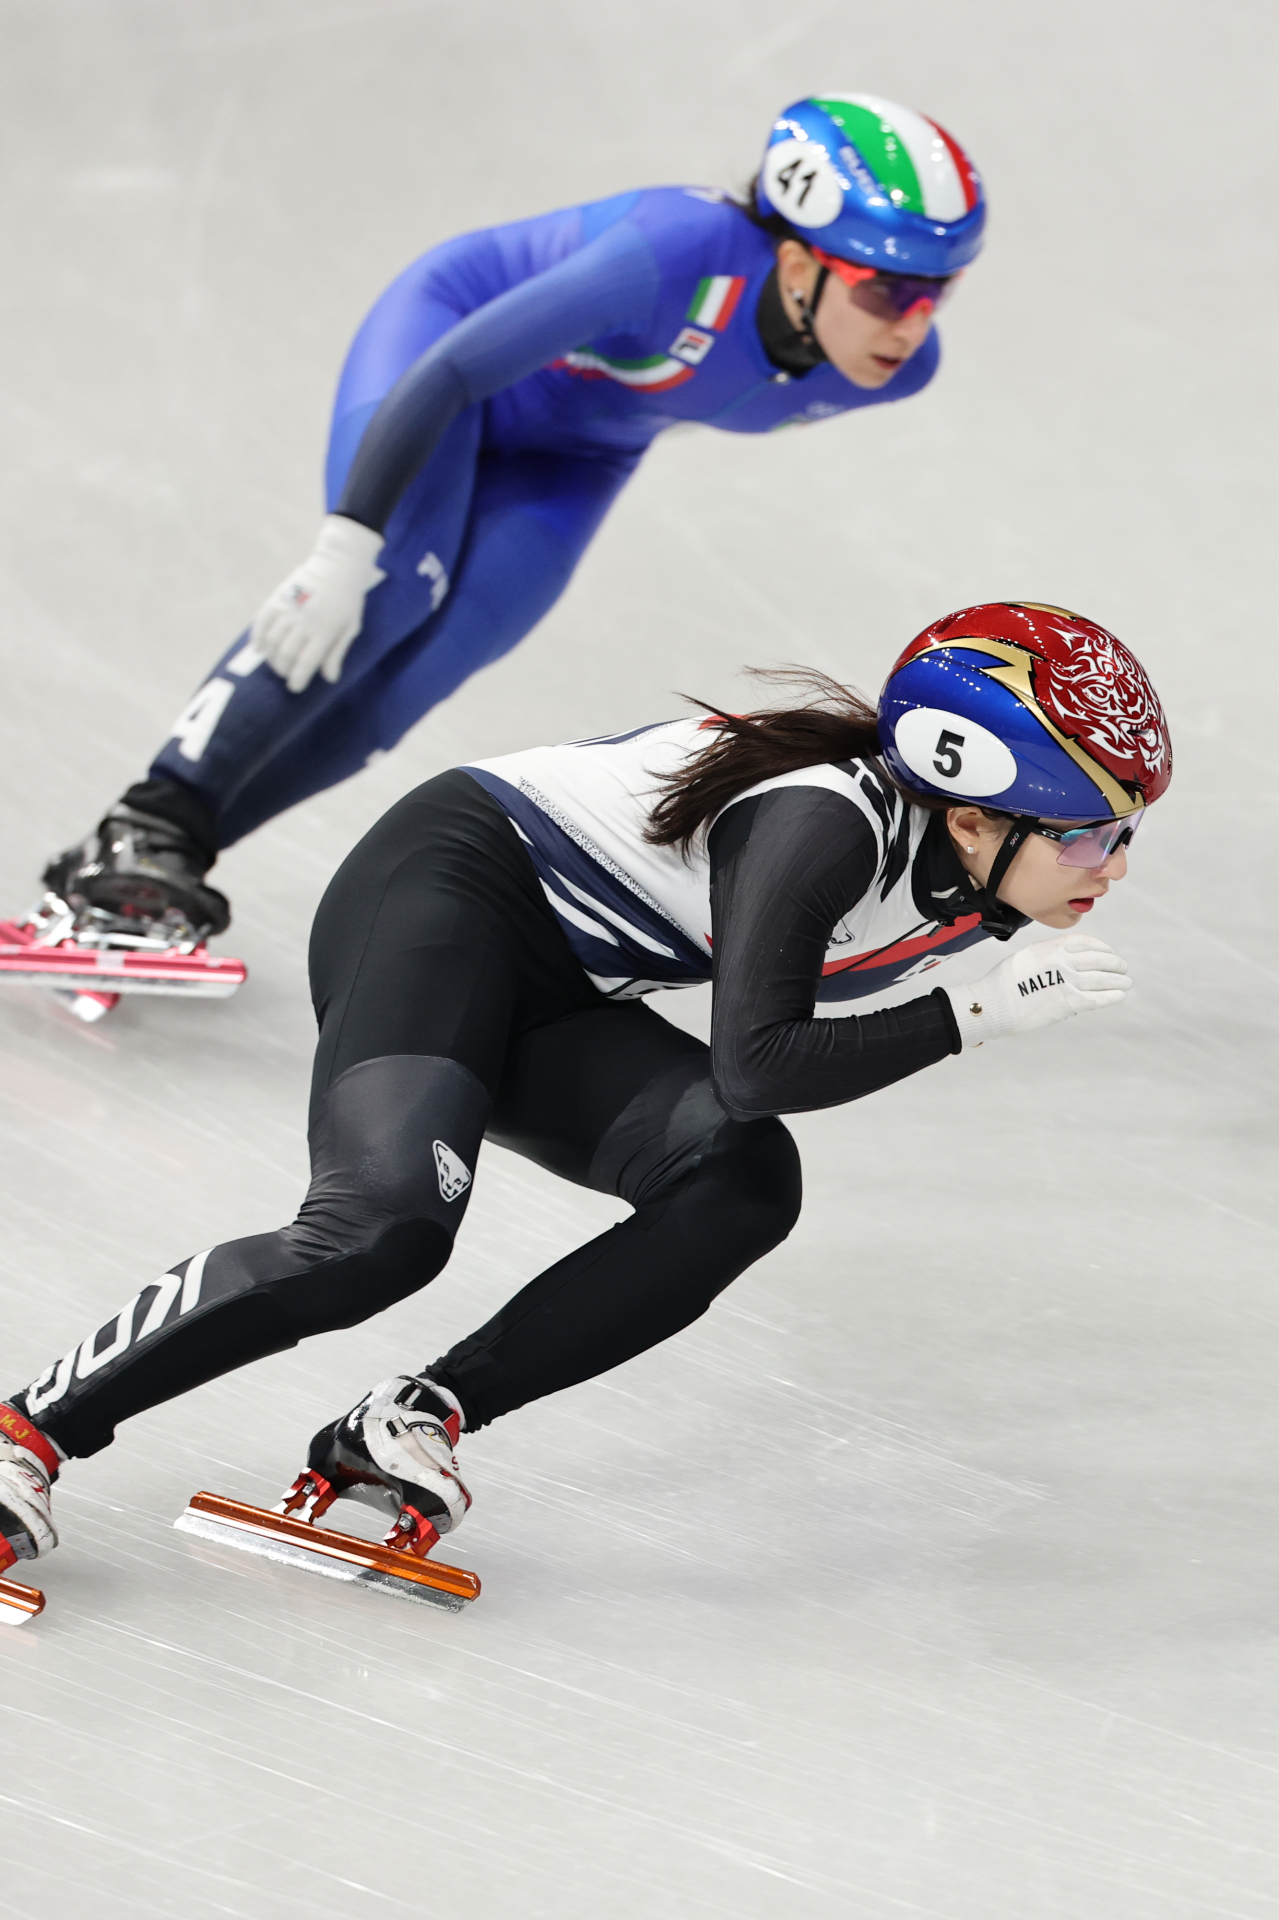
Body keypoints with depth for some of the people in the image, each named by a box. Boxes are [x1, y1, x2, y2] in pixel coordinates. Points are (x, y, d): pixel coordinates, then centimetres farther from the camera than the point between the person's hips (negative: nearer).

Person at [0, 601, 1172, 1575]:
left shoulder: (973, 874, -3)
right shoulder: (832, 821, -28)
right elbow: (755, 1066, -32)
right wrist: (979, 1016, -28)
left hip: (554, 995, 9)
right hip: (449, 890, -9)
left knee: (749, 1184, -18)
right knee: (385, 1228, -30)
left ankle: (408, 1423, -18)